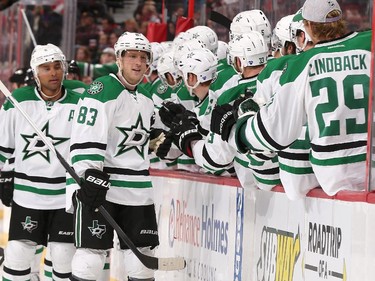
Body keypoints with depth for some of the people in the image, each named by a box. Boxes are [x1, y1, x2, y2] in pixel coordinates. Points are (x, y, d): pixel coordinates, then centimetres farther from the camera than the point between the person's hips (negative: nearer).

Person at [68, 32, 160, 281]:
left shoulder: (146, 98, 15)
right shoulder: (103, 90, -12)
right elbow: (86, 141, -19)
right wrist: (91, 177, -25)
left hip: (138, 190, 8)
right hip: (98, 186, -8)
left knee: (143, 255, 8)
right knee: (91, 252, -10)